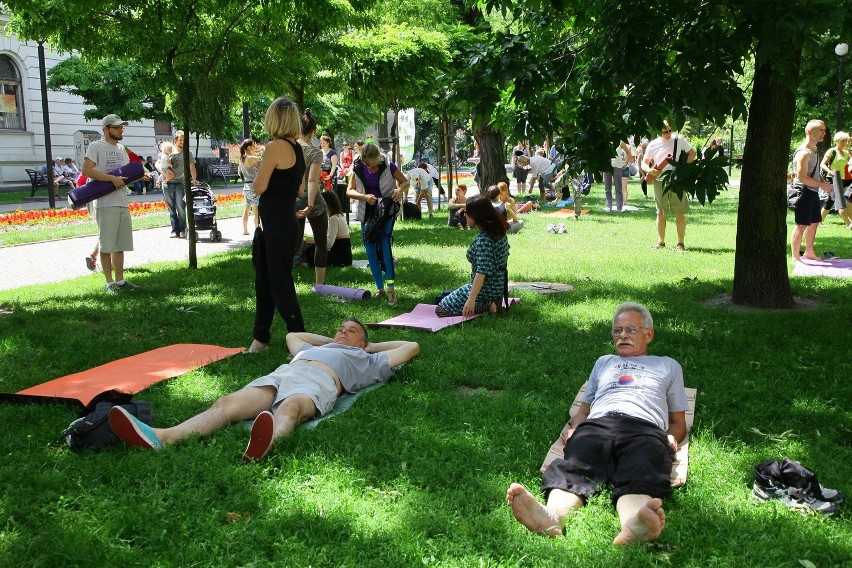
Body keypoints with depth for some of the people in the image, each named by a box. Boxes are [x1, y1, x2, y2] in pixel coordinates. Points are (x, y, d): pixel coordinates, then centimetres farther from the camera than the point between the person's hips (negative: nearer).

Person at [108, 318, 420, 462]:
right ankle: (160, 437, -50)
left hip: (318, 382, -4)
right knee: (227, 403, -26)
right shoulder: (315, 348, 46)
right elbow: (292, 335, 64)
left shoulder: (367, 360, 35)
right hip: (280, 374, 4)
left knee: (290, 408, -42)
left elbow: (411, 347, 37)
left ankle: (266, 443, -77)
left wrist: (370, 345, 45)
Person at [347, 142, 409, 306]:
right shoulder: (359, 168, -4)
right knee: (371, 251, 5)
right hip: (367, 213, 4)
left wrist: (400, 190, -22)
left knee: (385, 244, -22)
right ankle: (380, 288, 17)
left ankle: (391, 288, -22)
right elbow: (349, 191, -1)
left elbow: (405, 182, 1)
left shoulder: (388, 166, -11)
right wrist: (364, 197, -20)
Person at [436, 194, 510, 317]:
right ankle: (492, 303, 12)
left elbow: (482, 272, -30)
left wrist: (471, 300, -32)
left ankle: (485, 306, -7)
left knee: (440, 310, -2)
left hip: (485, 290, -10)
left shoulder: (484, 239, -24)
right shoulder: (498, 232, 4)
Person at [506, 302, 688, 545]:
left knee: (641, 477, -39)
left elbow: (679, 421, 30)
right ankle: (552, 516, -64)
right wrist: (574, 429, 11)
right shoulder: (604, 362, 43)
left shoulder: (668, 366, 37)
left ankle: (633, 527, -70)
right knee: (574, 468, -35)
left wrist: (672, 438, 5)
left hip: (645, 429, -1)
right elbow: (584, 409, 35)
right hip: (597, 424, 2)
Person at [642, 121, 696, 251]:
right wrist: (650, 170, -17)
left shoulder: (679, 140, 0)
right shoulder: (653, 145, 2)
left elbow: (692, 153, 9)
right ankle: (661, 241, 16)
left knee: (680, 213, -2)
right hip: (660, 181, 1)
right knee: (661, 214, 6)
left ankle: (681, 242, 4)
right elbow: (644, 163, 5)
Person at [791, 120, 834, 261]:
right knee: (801, 225, -7)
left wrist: (824, 182, 9)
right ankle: (795, 258, -1)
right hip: (804, 192, -10)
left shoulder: (814, 149, 13)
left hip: (813, 192, 10)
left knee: (814, 223, 18)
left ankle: (809, 252, 32)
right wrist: (821, 184, -18)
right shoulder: (804, 153, -19)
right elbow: (801, 177, -25)